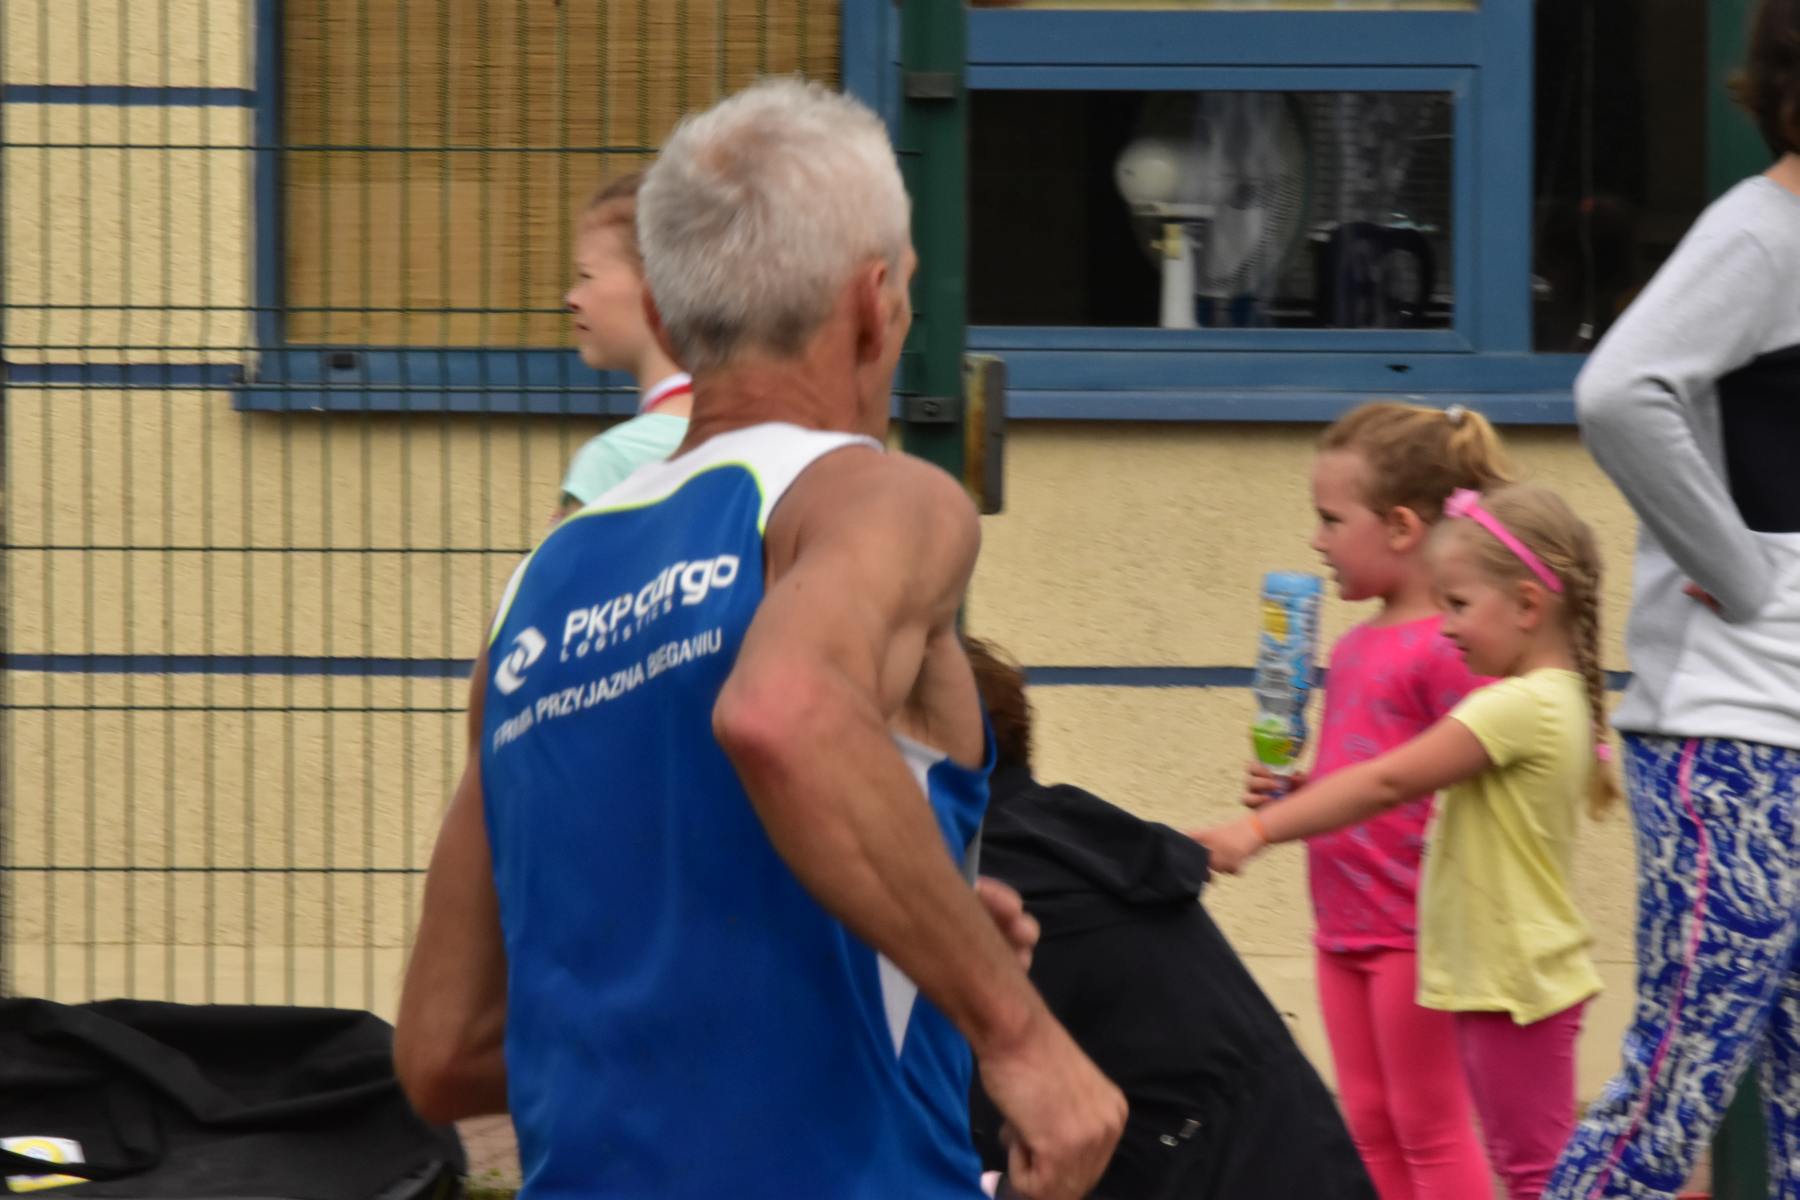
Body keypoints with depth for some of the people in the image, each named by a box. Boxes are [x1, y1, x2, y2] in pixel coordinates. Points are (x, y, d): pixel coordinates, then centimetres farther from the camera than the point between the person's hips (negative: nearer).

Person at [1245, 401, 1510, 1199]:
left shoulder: (1448, 649, -16)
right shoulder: (1353, 647, 11)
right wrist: (1288, 790, 4)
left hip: (1413, 931, -9)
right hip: (1344, 925, 9)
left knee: (1429, 1128, 0)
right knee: (1370, 1127, 14)